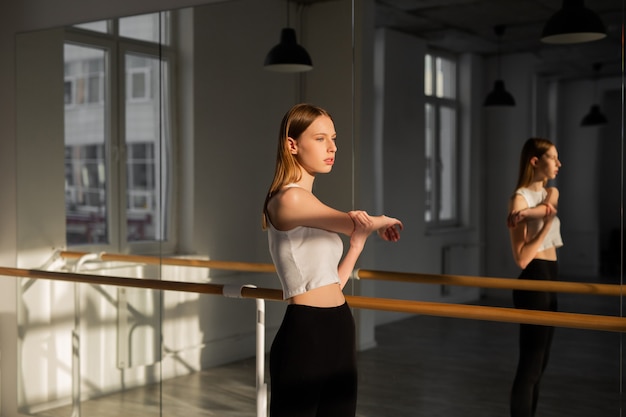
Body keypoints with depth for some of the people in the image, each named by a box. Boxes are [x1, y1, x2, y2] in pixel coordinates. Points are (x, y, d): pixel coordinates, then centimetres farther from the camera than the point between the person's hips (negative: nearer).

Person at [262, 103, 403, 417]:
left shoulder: (309, 203, 15)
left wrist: (358, 244, 1)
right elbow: (356, 224, -4)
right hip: (304, 335, -9)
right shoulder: (289, 199, -13)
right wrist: (382, 222, 16)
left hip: (338, 333, 9)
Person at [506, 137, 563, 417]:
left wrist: (530, 213, -28)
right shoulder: (520, 198, -11)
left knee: (539, 365, 14)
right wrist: (546, 224, -22)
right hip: (534, 281, -9)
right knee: (530, 366, -6)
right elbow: (521, 258, -18)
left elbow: (548, 206, -13)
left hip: (550, 280, 9)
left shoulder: (551, 193, 14)